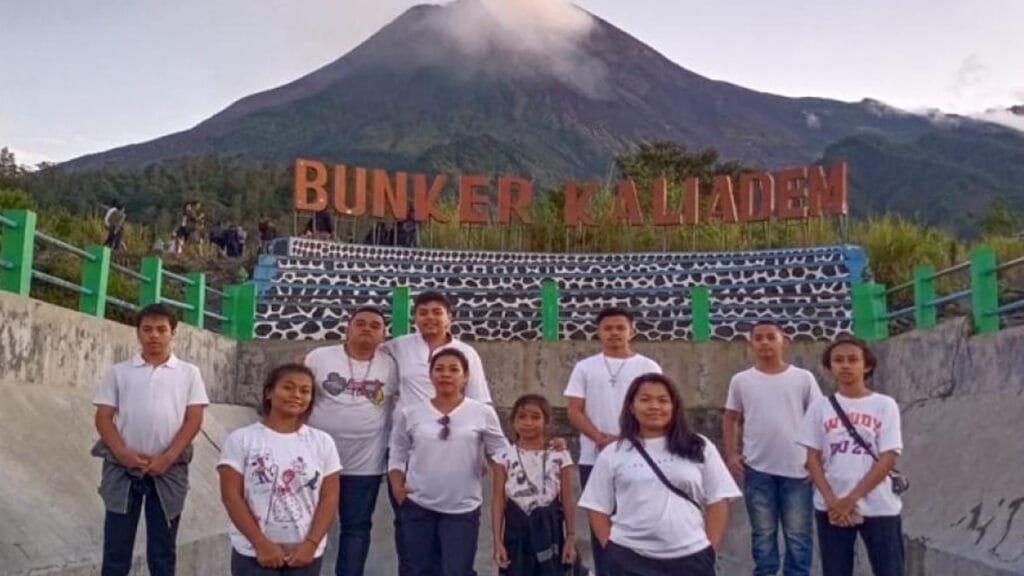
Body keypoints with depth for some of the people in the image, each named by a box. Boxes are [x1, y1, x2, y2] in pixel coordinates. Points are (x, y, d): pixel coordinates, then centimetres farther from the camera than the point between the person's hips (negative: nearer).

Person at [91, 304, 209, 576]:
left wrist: (168, 457, -13)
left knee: (162, 549, 7)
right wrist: (122, 453, -13)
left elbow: (194, 419, 0)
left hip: (168, 470, -1)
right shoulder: (119, 372, 9)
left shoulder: (188, 373, 7)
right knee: (116, 547, 5)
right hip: (122, 468, 1)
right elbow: (103, 417, 3)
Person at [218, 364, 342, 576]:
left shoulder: (322, 442, 1)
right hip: (253, 552, -2)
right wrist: (261, 543, -13)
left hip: (305, 552, 2)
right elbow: (231, 496, -8)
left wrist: (311, 543, -10)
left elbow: (329, 498, 0)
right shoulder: (242, 439, -5)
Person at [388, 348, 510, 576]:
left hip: (463, 509, -1)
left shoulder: (483, 413, -3)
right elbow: (397, 456, 6)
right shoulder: (409, 413, 1)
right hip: (418, 507, 2)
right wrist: (397, 486, -7)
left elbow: (502, 455, 3)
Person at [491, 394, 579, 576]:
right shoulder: (505, 458, -2)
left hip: (549, 529, 0)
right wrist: (497, 541, -3)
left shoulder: (560, 456, -3)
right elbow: (499, 502, 0)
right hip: (517, 529, 0)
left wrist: (570, 538, 0)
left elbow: (568, 500, 1)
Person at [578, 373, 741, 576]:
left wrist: (710, 549, -1)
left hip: (690, 558, 0)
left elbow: (717, 501, 5)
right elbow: (597, 507, 7)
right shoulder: (613, 454, 4)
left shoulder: (700, 448, 4)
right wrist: (612, 549, -2)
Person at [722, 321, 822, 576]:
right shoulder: (741, 380, 4)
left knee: (799, 535, 8)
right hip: (757, 469, 1)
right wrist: (731, 454, 0)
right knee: (763, 535, 11)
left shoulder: (803, 378, 1)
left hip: (797, 468, -1)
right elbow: (731, 419, 10)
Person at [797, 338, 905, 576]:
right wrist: (832, 501, -11)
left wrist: (851, 499, -12)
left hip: (878, 507, -1)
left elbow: (888, 459, -7)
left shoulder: (884, 405, -1)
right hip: (831, 508, 2)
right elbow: (813, 459, 2)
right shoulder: (821, 407, 4)